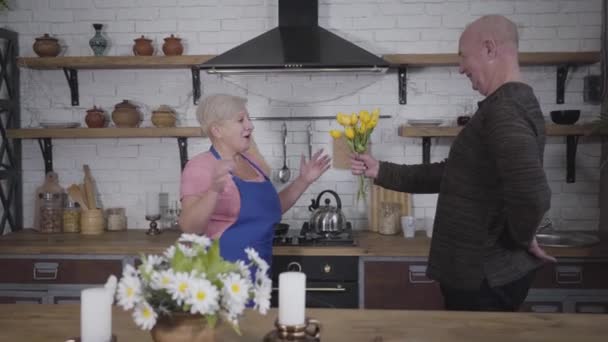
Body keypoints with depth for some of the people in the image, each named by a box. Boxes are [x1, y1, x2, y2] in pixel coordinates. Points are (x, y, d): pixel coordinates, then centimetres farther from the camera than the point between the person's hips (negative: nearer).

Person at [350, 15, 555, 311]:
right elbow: (450, 175, 17)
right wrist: (381, 172, 11)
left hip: (486, 276, -10)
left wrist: (522, 238, -15)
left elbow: (532, 194, -36)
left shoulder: (506, 110, -22)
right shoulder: (504, 106, 13)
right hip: (486, 270, 10)